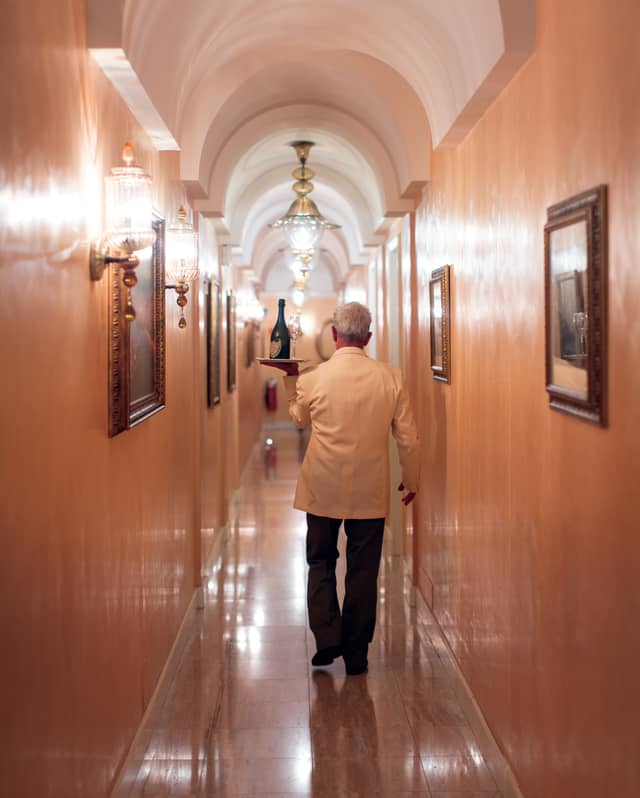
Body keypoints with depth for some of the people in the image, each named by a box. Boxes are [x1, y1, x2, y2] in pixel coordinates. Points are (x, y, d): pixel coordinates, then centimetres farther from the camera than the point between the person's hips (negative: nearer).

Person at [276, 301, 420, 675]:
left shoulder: (311, 380, -10)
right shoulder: (391, 378, -8)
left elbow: (299, 420, 12)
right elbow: (409, 438, -2)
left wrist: (291, 379, 24)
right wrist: (411, 480, 13)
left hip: (323, 489, 0)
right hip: (371, 491, 1)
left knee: (321, 563, 17)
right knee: (363, 571, 10)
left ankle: (327, 639, 6)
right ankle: (356, 653, 16)